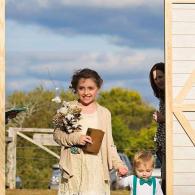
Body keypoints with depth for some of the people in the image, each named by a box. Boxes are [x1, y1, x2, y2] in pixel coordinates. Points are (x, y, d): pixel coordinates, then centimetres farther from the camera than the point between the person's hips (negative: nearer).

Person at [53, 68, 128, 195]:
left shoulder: (104, 113, 10)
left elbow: (109, 144, 12)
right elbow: (57, 134, 3)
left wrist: (118, 164, 1)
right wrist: (75, 138, -13)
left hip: (96, 168, 1)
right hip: (74, 167, -1)